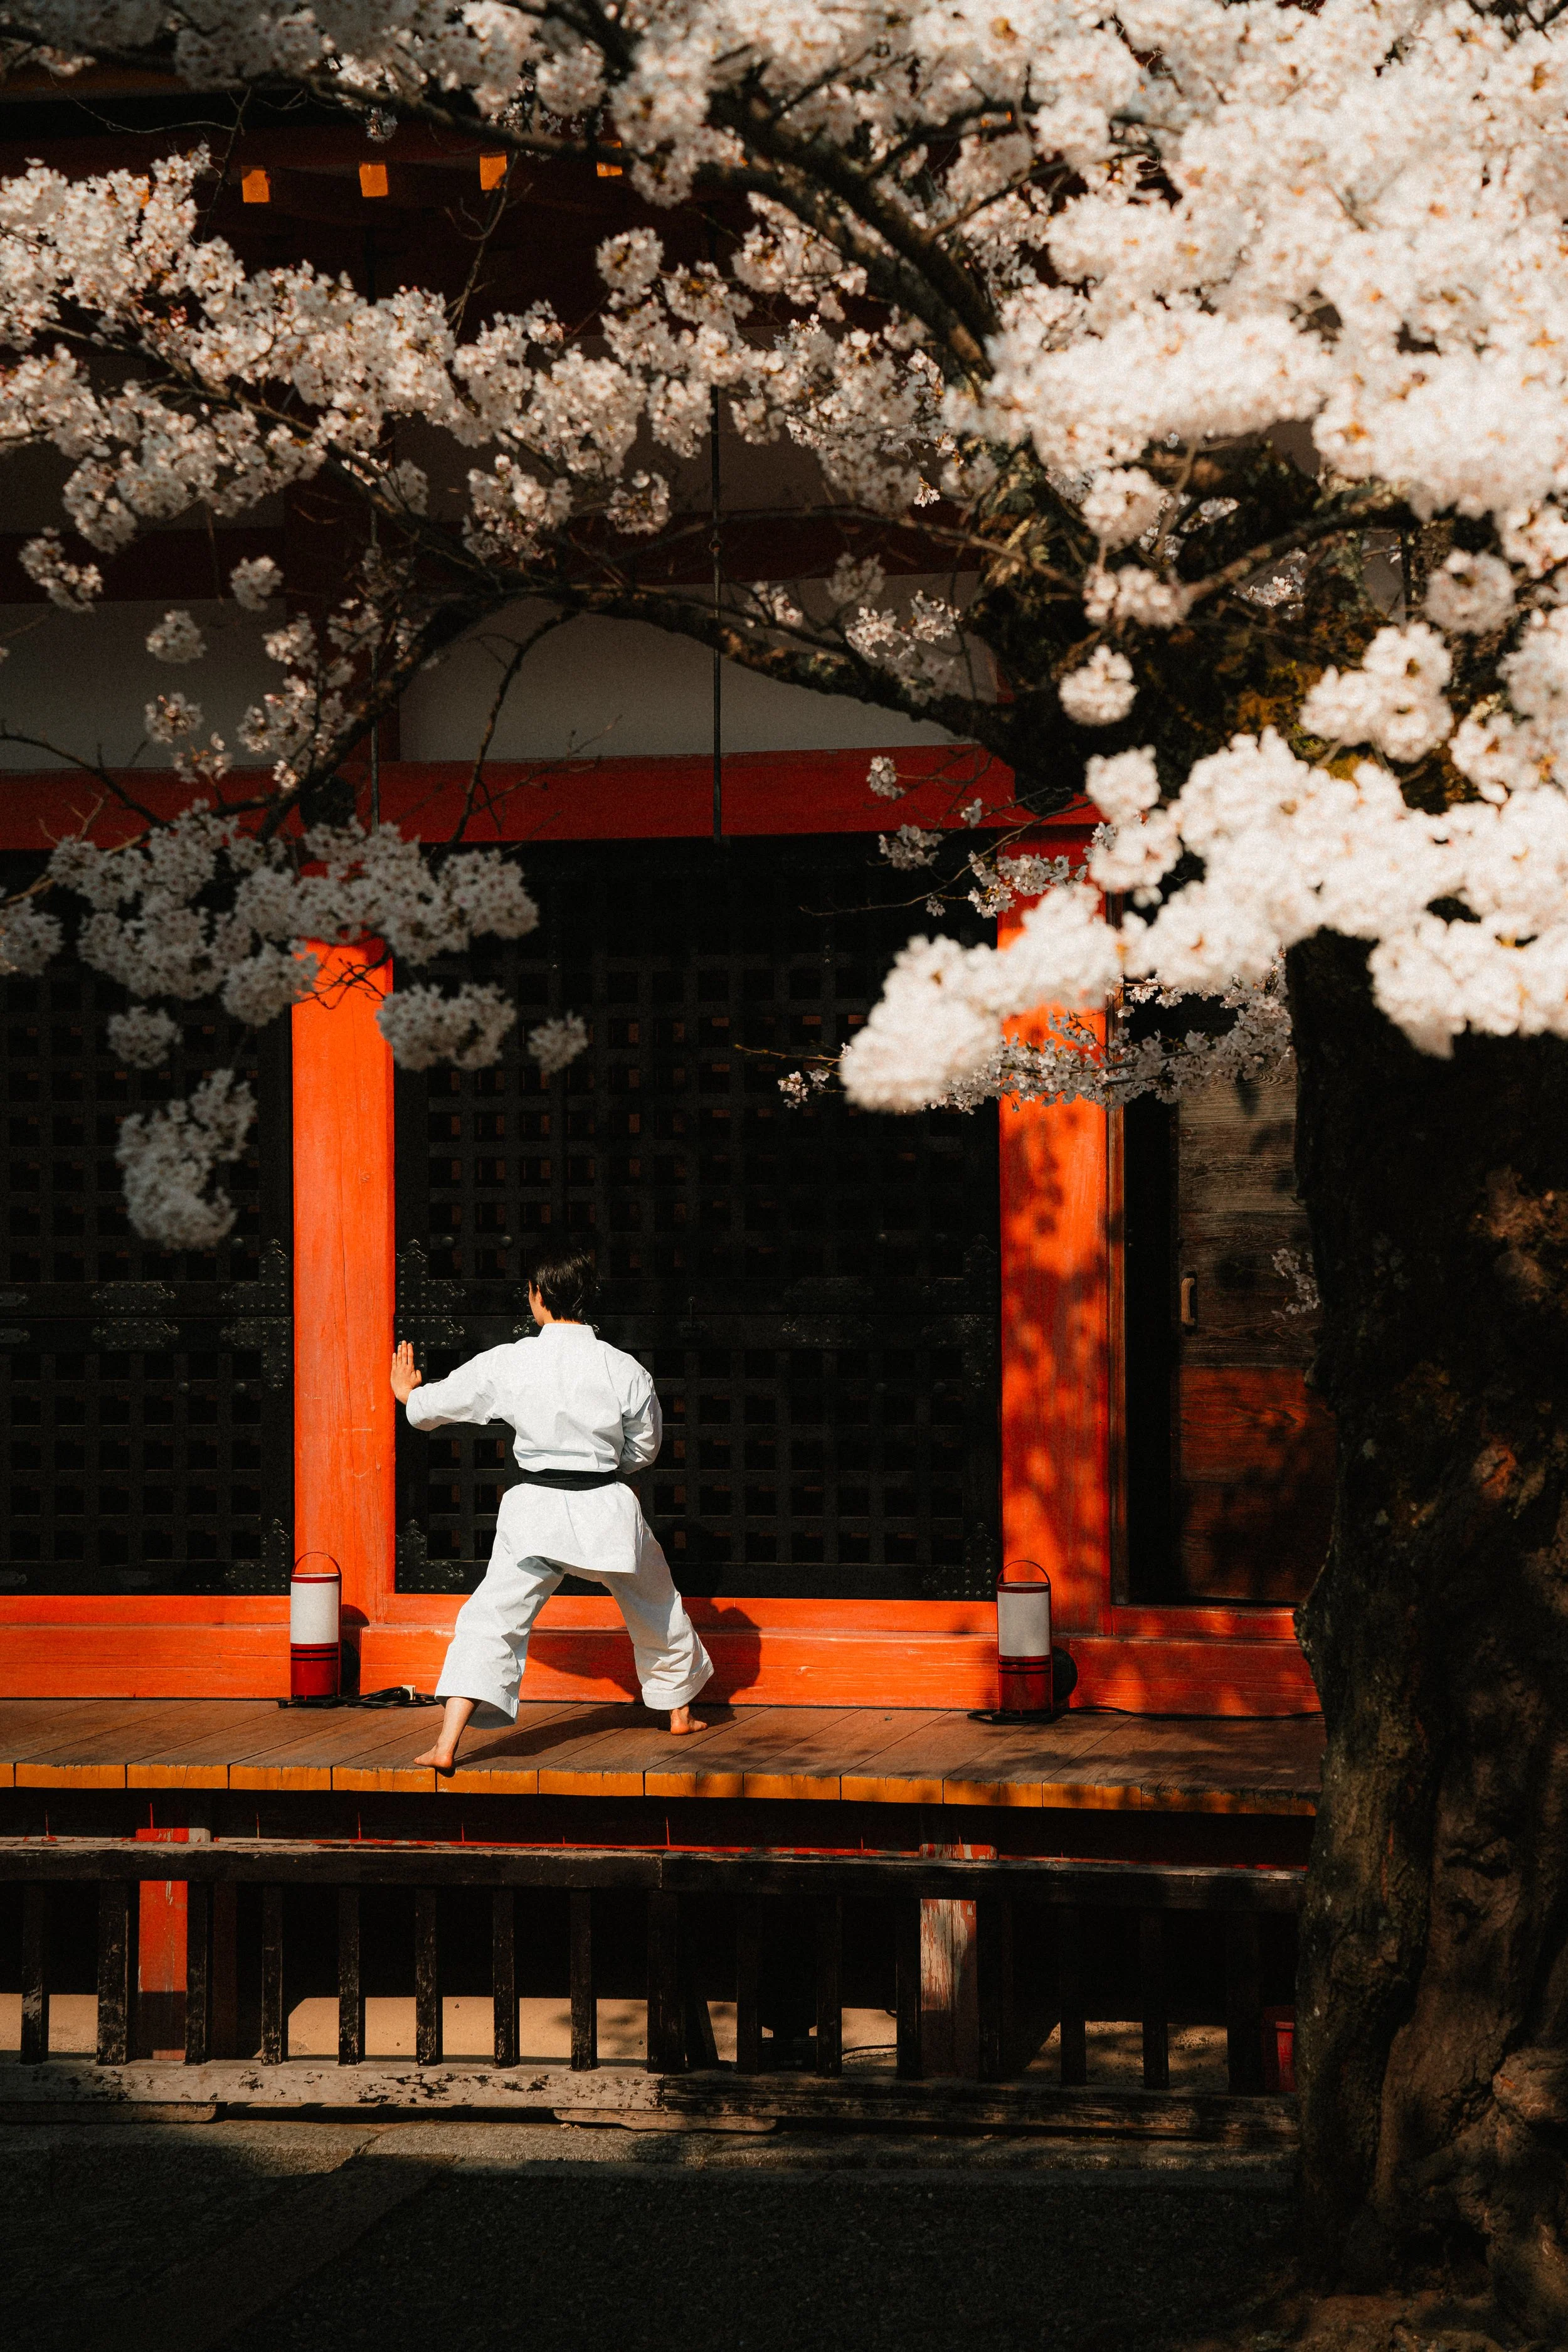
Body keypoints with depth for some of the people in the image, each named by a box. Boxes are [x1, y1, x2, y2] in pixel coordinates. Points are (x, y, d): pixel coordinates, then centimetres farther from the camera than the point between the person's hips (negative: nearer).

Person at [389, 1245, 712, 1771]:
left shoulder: (507, 1364, -9)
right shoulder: (625, 1371, -8)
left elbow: (432, 1407, 5)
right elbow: (644, 1449, 7)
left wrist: (407, 1394, 28)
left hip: (537, 1510, -1)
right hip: (608, 1509, 1)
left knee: (491, 1620, 2)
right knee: (657, 1608, 25)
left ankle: (446, 1746, -11)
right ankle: (680, 1712, 44)